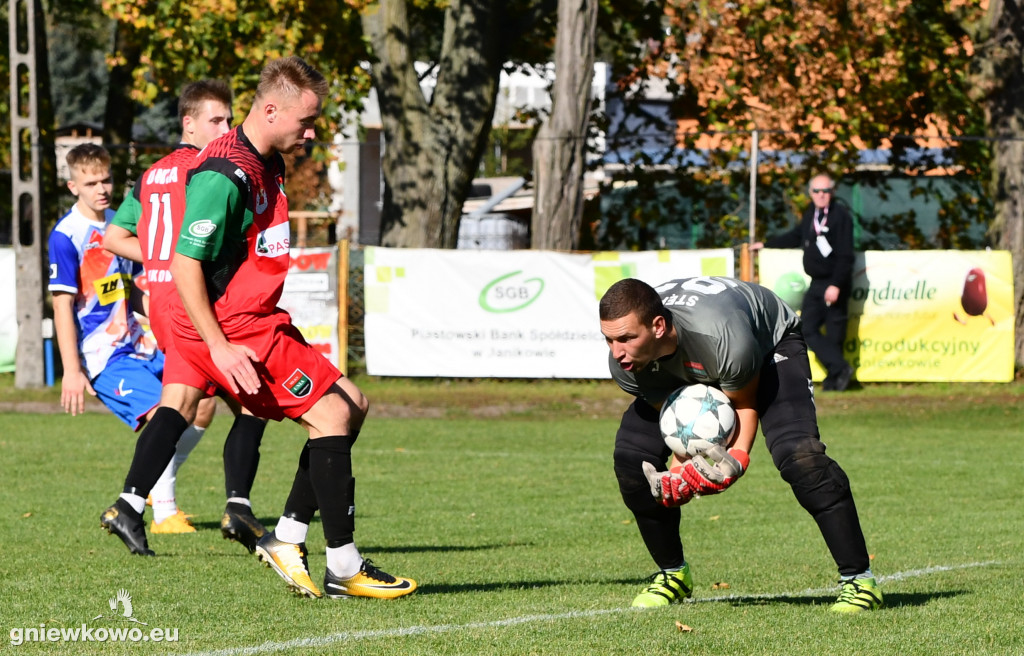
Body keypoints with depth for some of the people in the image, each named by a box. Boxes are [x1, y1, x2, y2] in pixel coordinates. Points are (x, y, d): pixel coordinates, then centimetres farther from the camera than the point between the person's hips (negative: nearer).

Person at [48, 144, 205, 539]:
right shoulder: (66, 235, -10)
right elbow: (62, 306, -13)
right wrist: (71, 370, -17)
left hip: (137, 344, 8)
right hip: (101, 354, -8)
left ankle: (153, 487, 19)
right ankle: (164, 514, -17)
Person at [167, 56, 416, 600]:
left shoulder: (268, 164, 12)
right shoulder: (224, 175, -20)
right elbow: (185, 264, -22)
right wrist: (220, 348, -23)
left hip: (258, 321, 10)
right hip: (230, 328, -10)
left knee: (352, 405, 12)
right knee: (331, 413, -13)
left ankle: (288, 538, 12)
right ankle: (343, 568, -9)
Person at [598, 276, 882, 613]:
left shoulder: (723, 338, -45)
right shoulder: (625, 362, -29)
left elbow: (744, 404, -24)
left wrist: (736, 458, -41)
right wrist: (679, 471, -33)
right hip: (691, 371, 5)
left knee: (797, 455, -28)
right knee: (632, 455, -10)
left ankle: (859, 579, -17)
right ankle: (673, 574, 11)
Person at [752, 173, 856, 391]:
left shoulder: (841, 216, -12)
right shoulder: (810, 214, 12)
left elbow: (845, 255, -17)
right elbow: (795, 237, 30)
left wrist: (836, 285, -24)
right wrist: (766, 244, 36)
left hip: (834, 285, -8)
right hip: (816, 283, 8)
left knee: (834, 334, -7)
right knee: (807, 328, -1)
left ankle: (835, 375, -2)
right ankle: (839, 368, -3)